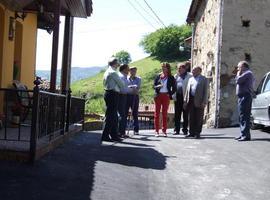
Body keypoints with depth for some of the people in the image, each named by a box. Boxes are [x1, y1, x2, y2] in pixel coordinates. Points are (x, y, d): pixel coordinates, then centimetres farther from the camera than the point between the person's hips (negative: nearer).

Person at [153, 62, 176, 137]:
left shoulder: (171, 78, 4)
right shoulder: (158, 76, 7)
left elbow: (174, 88, 8)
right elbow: (154, 85, 9)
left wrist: (170, 94, -2)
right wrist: (157, 86, -11)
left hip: (166, 96, -1)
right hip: (158, 96, 1)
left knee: (165, 114, 3)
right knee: (157, 113, 0)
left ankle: (164, 131, 8)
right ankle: (157, 131, 3)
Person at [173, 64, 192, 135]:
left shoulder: (189, 76, 2)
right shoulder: (176, 76, 15)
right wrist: (173, 95, 4)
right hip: (177, 97, 4)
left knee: (185, 114, 2)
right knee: (177, 114, 6)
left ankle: (185, 129, 10)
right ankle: (176, 130, 12)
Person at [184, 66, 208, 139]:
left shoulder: (204, 79, 0)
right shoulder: (190, 79, 17)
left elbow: (205, 91, -5)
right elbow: (187, 90, 16)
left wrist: (204, 102, -13)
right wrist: (185, 100, 9)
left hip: (199, 101, -5)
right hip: (191, 100, 5)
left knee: (199, 118, 1)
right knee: (191, 118, 7)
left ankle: (197, 133, 7)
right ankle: (192, 132, 14)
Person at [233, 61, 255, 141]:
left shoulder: (247, 73, -8)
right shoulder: (246, 74, 25)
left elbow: (238, 80, -18)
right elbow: (238, 81, 23)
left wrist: (238, 74, -2)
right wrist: (238, 74, 16)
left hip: (245, 96, -11)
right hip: (243, 97, 11)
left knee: (244, 116, -13)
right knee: (242, 116, 13)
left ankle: (246, 135, -14)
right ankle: (243, 134, 18)